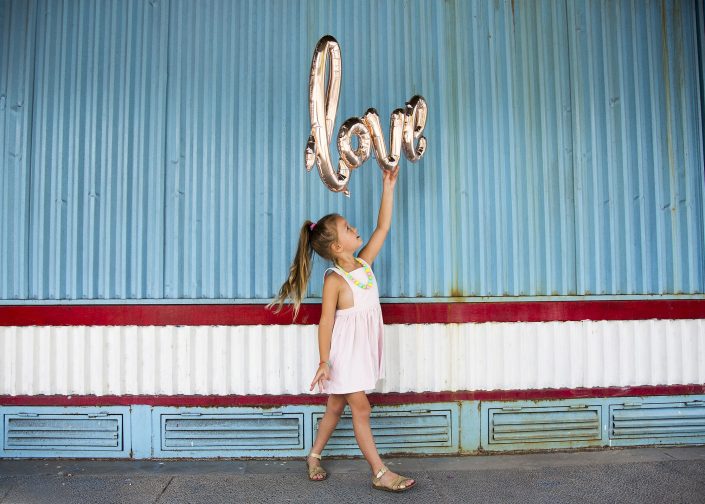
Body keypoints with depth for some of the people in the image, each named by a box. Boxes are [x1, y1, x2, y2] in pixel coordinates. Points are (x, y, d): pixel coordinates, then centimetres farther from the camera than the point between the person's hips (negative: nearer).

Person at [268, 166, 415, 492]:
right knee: (361, 408, 1)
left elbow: (383, 227, 2)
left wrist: (387, 188, -1)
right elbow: (326, 322, -18)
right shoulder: (334, 280, -18)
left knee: (336, 407, 16)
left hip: (363, 351, 7)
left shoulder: (364, 263, 1)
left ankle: (314, 456, 33)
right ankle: (380, 474, 11)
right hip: (344, 354, -7)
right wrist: (324, 361, -21)